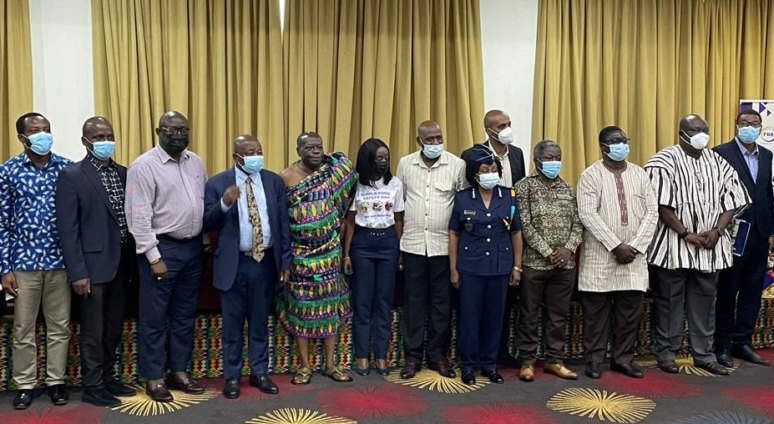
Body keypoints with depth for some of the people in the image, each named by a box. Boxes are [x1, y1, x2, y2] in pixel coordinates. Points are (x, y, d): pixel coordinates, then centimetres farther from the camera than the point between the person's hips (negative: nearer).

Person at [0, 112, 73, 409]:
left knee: (59, 327, 9)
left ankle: (56, 381, 22)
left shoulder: (68, 168, 1)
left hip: (61, 261, 1)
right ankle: (25, 385, 23)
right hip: (24, 262, -1)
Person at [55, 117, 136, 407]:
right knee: (93, 331, 5)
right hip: (93, 264, -6)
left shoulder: (123, 173, 10)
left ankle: (108, 378, 30)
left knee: (114, 328, 15)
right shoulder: (71, 176, -8)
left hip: (121, 263, 6)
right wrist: (78, 272, -16)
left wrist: (133, 259, 4)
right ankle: (92, 386, 18)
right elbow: (68, 229, -11)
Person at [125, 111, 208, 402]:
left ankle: (179, 370, 28)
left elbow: (207, 200, 14)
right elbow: (138, 217, -15)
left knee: (185, 314, 15)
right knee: (154, 317, 5)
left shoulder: (195, 162, 8)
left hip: (193, 246, 6)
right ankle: (153, 378, 18)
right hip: (162, 248, -6)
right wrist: (154, 257, -17)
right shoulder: (143, 166, -11)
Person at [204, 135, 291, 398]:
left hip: (266, 262, 2)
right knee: (232, 323, 9)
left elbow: (283, 223, 4)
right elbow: (207, 225, -6)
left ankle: (259, 372, 27)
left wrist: (285, 260, 1)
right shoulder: (217, 184, -5)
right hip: (234, 263, -2)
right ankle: (232, 376, 24)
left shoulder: (274, 181, 2)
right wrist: (224, 204, -25)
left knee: (260, 321, 13)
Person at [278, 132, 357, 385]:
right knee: (301, 307, 4)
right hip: (300, 254, -2)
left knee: (330, 305, 8)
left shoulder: (334, 172, 1)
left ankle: (330, 364, 19)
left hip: (329, 252, 3)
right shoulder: (285, 178, -6)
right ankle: (304, 366, 16)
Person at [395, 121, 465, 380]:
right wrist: (396, 240, 6)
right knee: (413, 301, 7)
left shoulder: (457, 165, -3)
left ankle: (437, 355, 21)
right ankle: (412, 356, 17)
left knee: (441, 302, 8)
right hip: (413, 244, 1)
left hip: (444, 244, -1)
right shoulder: (405, 164, 4)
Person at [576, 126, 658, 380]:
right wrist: (616, 246, -17)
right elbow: (588, 215, -14)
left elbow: (652, 212, 3)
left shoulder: (640, 174, 8)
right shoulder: (591, 175, -4)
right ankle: (594, 358, 16)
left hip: (634, 256, 4)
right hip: (600, 256, -3)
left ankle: (623, 358, 20)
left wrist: (635, 246, -9)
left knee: (631, 310, 7)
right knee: (596, 310, 4)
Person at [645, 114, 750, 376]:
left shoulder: (718, 162, 10)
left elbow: (731, 201, 8)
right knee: (669, 300, 4)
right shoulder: (664, 162, -7)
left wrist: (717, 231, -8)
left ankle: (703, 354, 20)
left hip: (709, 246, 5)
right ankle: (666, 352, 15)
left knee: (705, 299, 10)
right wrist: (685, 234, -16)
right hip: (674, 244, -5)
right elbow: (661, 205, -13)